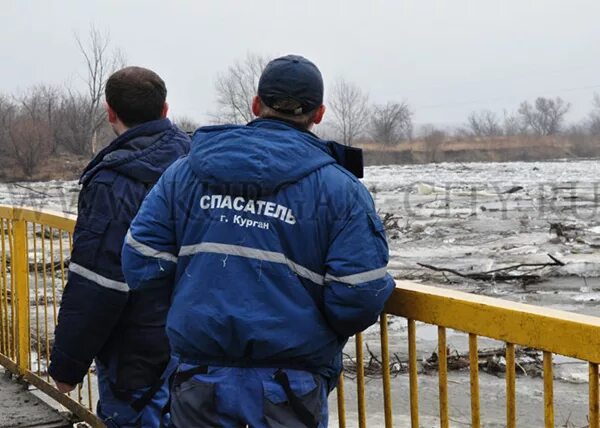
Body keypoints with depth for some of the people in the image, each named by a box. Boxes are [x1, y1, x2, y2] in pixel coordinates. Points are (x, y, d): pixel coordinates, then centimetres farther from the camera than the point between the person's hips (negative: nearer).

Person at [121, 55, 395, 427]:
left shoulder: (186, 171, 1)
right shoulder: (340, 188, -7)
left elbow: (141, 265, -1)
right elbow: (361, 297, -14)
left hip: (200, 381, 3)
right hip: (290, 389, -2)